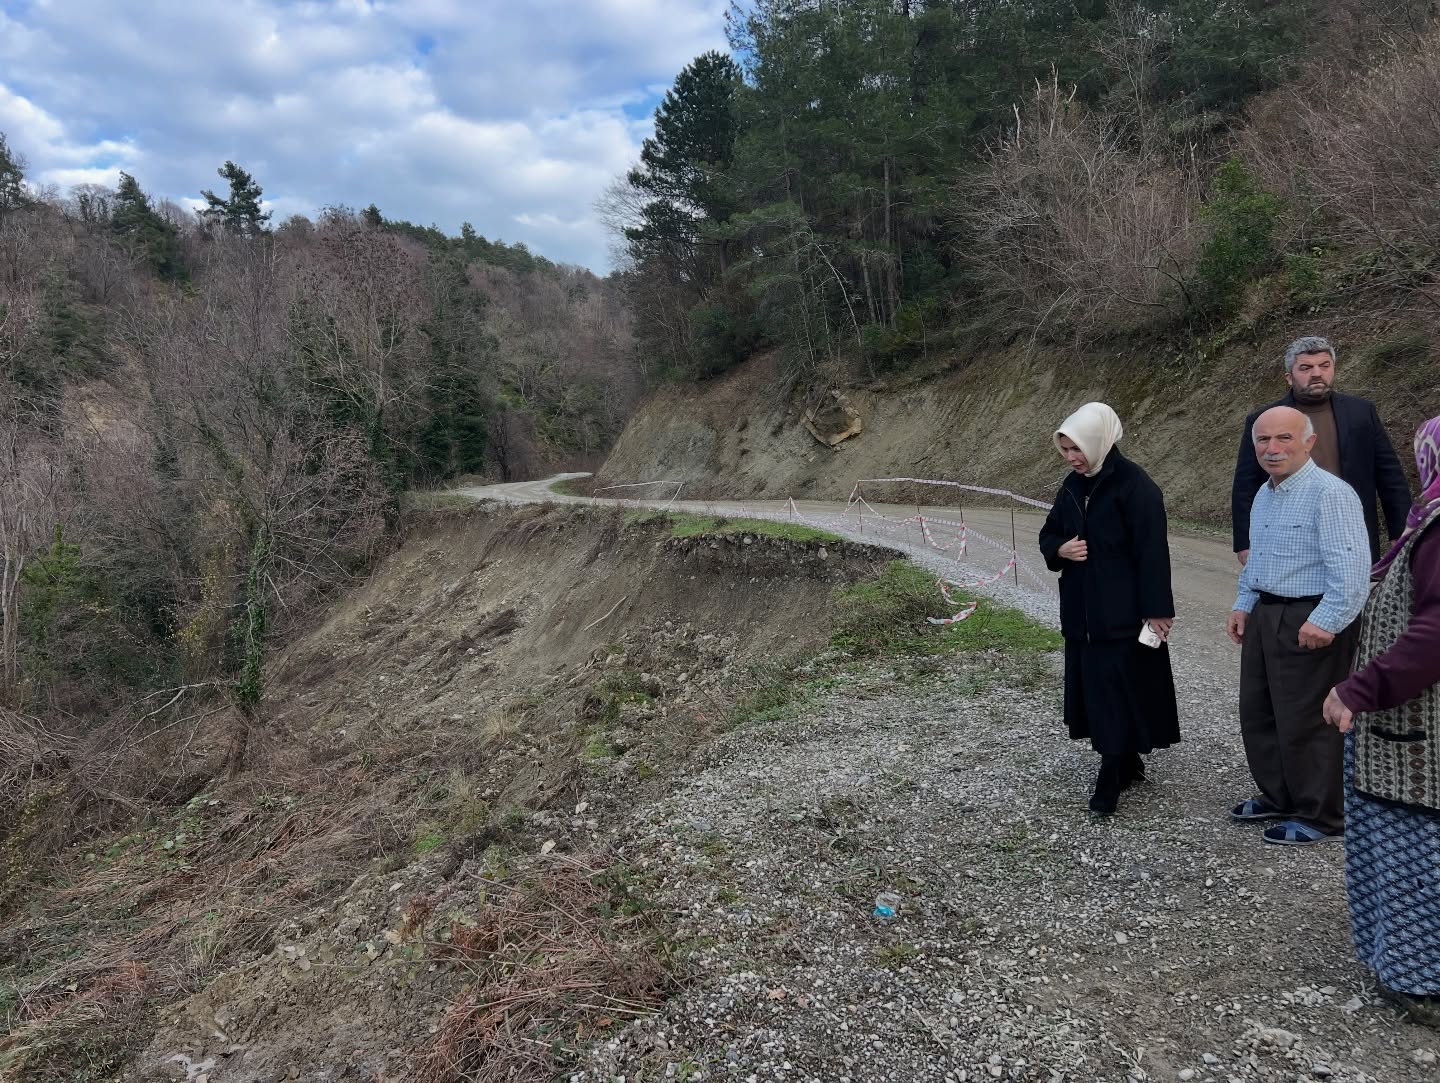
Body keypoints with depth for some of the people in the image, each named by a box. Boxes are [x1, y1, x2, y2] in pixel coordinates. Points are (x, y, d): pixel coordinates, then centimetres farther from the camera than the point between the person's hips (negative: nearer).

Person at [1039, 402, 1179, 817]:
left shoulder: (1135, 486, -14)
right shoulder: (1073, 485, 9)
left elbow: (1152, 552, -15)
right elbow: (1049, 533, 18)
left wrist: (1157, 611, -16)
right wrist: (1060, 549, -5)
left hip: (1124, 613, -7)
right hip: (1082, 611, 8)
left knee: (1119, 692, -3)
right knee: (1093, 687, 12)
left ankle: (1110, 781, 4)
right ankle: (1128, 766, 26)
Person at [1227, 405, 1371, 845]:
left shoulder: (1329, 494, -17)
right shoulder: (1264, 494, 13)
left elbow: (1351, 569, -23)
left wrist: (1325, 623, -25)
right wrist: (1244, 604, 15)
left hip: (1310, 625, -9)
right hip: (1265, 617, 9)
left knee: (1305, 723, 1)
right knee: (1257, 714, 17)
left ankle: (1320, 817, 19)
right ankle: (1278, 796, 35)